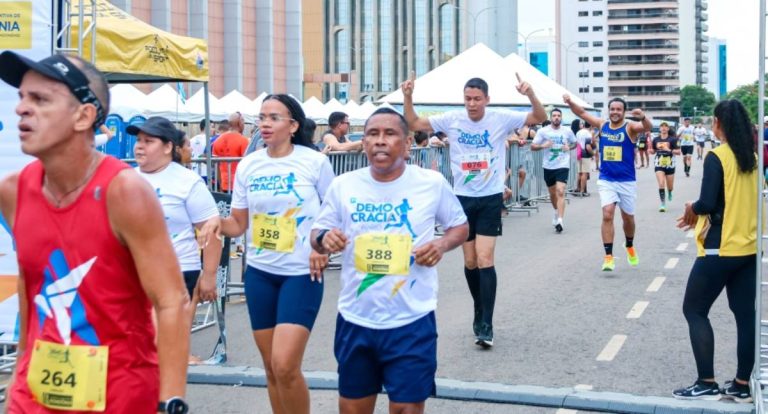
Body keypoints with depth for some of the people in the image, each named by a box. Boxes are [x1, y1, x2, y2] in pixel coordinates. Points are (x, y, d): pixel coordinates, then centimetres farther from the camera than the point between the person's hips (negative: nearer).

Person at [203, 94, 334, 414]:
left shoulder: (315, 162, -7)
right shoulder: (247, 166, 3)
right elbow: (239, 224, 7)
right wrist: (218, 224, -14)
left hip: (302, 273, -4)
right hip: (259, 272, 4)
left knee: (285, 365, -14)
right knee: (271, 367, 11)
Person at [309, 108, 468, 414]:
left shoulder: (432, 183, -5)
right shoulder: (343, 186, -2)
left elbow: (460, 226, 8)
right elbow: (317, 234, 7)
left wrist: (442, 244, -13)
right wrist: (324, 239, -17)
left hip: (411, 320, -2)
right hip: (355, 319, 2)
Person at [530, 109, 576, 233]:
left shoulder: (567, 131, 1)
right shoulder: (543, 131, -2)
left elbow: (575, 143, 18)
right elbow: (532, 147, -1)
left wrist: (569, 147, -4)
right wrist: (542, 145, -20)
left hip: (563, 166, -2)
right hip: (548, 167, 2)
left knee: (560, 192, -18)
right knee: (552, 193, 17)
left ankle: (559, 221, -22)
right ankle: (557, 212, 44)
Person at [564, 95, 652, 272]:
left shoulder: (630, 127, -10)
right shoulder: (602, 125, 1)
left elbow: (648, 127, -29)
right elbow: (582, 113, 4)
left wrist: (643, 117, -51)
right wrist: (570, 102, -15)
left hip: (627, 181, -1)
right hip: (606, 180, 1)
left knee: (628, 217, 14)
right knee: (607, 214, -16)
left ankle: (630, 247, 42)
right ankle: (608, 256, -14)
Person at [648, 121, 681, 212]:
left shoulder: (672, 139, -6)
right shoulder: (656, 139, 3)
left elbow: (678, 152, -8)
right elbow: (653, 151, 15)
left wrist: (669, 150, -23)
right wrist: (650, 150, -7)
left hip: (669, 165, -1)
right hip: (659, 165, 1)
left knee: (670, 186, 12)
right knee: (661, 184, -15)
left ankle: (669, 193, 49)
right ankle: (663, 204, -9)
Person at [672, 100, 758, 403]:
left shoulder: (717, 157, -14)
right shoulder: (752, 158, 9)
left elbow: (708, 203, -22)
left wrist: (692, 209, -1)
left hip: (721, 249, -7)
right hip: (750, 248, 7)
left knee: (694, 310, 4)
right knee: (746, 315, 9)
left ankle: (707, 383, 1)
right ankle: (742, 385, 13)